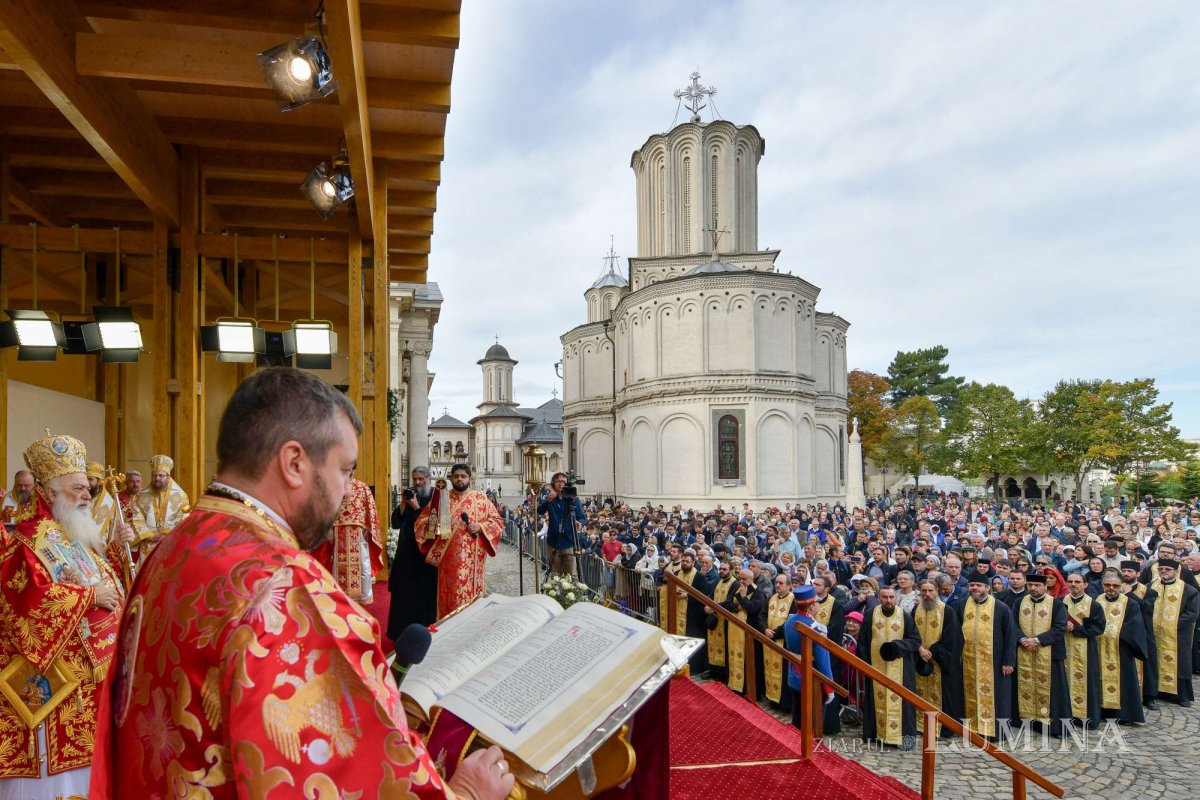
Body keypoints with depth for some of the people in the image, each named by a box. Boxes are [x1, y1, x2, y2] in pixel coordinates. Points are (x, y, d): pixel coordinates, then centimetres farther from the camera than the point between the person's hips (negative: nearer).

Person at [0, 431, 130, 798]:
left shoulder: (80, 537, 15)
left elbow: (107, 580, 24)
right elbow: (32, 598, -27)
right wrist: (90, 596, -20)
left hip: (93, 668, 9)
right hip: (56, 676, -8)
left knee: (82, 751, 16)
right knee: (57, 758, -1)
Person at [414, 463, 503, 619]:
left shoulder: (481, 498, 5)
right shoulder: (441, 498, 8)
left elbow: (497, 521, 6)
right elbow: (421, 520, 8)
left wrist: (480, 527, -10)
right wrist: (435, 525, -11)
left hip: (472, 558, -1)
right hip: (449, 557, 1)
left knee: (471, 595, 1)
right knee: (450, 596, 2)